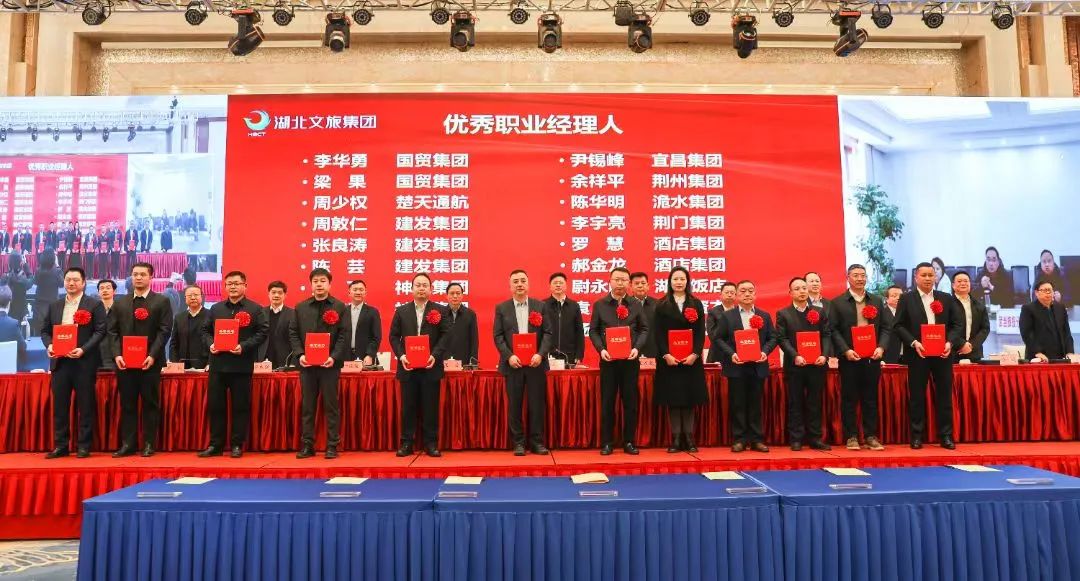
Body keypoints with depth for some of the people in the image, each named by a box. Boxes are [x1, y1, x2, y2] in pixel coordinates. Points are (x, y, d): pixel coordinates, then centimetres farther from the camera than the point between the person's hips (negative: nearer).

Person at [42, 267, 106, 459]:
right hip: (59, 361, 4)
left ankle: (84, 446, 8)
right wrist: (49, 345, -6)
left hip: (84, 361, -4)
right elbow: (45, 330, 15)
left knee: (85, 405, 0)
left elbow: (100, 331, -6)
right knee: (59, 405, 7)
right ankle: (60, 445, 16)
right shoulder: (53, 305, 15)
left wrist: (83, 350, -17)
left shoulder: (94, 304, 0)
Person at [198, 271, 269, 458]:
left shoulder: (254, 309, 1)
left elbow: (263, 332, -5)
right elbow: (205, 330, 16)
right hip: (218, 364, 4)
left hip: (242, 365, -4)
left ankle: (237, 445, 12)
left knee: (241, 406, 2)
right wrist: (210, 344, -4)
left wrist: (244, 346, -16)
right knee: (215, 405, 7)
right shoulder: (216, 308, 14)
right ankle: (215, 445, 17)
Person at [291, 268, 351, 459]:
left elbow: (345, 335, -3)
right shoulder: (300, 307, 10)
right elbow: (293, 333, 8)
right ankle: (307, 445, 15)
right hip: (306, 364, 3)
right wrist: (300, 354, -7)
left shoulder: (340, 307, 2)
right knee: (307, 406, 7)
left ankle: (332, 446, 8)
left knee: (331, 406, 2)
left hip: (330, 364, -2)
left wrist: (334, 357, -15)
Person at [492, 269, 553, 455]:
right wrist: (509, 356, -12)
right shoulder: (501, 308, 6)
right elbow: (498, 336, 2)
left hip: (536, 362, 0)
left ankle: (537, 442, 13)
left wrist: (541, 354, -11)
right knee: (515, 405, 3)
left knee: (537, 404, 3)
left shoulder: (540, 306, 8)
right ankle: (518, 443, 13)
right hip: (513, 363, 0)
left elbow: (548, 333, 3)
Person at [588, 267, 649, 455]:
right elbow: (593, 331, 4)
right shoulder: (599, 305, 4)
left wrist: (637, 348, -9)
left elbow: (644, 329, 7)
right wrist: (601, 349, -12)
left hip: (630, 360, 1)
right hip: (608, 359, -1)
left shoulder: (636, 305, 7)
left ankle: (629, 442, 15)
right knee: (607, 402, 3)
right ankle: (606, 443, 10)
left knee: (630, 401, 5)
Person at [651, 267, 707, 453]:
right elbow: (657, 333, -2)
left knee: (690, 398, 4)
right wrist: (665, 355, -14)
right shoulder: (661, 305, 3)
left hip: (691, 359, 1)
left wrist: (695, 354, -11)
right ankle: (676, 439, 7)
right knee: (672, 398, 1)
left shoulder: (696, 304, 8)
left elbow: (701, 332, 2)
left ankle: (689, 438, 11)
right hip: (669, 359, -1)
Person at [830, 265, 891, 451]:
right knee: (849, 398, 2)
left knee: (871, 398, 7)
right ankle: (851, 437, 9)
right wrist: (845, 350, -14)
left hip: (872, 357, 3)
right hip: (849, 358, -3)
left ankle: (871, 436, 14)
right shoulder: (837, 303, 2)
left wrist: (881, 347, -8)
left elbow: (886, 327, 8)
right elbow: (834, 330, -4)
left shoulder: (877, 301, 12)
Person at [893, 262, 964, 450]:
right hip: (917, 354, -2)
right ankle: (917, 436, 10)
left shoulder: (947, 299, 10)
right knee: (917, 396, 2)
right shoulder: (906, 299, 2)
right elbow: (898, 326, -2)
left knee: (944, 395, 5)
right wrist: (913, 343, -15)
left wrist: (950, 342, -9)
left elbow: (958, 324, 8)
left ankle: (946, 436, 13)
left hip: (942, 353, 2)